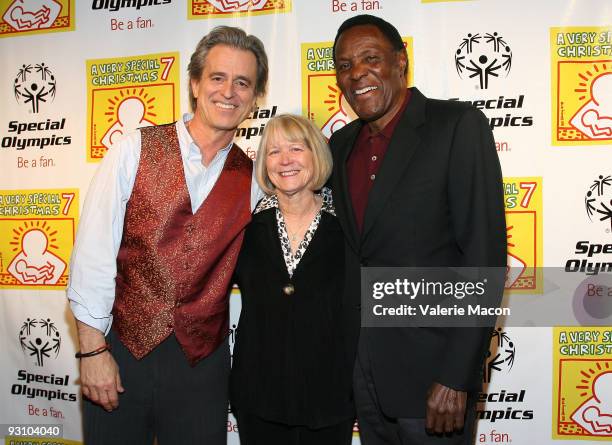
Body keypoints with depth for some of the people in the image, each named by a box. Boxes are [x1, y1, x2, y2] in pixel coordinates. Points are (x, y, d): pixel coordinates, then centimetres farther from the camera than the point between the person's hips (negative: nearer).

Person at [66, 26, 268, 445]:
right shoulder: (134, 151, -5)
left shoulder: (252, 179, 2)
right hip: (120, 348, -1)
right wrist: (93, 348, -10)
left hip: (203, 359, 2)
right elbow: (93, 251, -9)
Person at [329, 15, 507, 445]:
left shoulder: (459, 125, -11)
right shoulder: (342, 144, 8)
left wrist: (457, 377, -19)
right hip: (361, 364, 6)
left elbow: (484, 254, -16)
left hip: (431, 365, -5)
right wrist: (347, 353, 8)